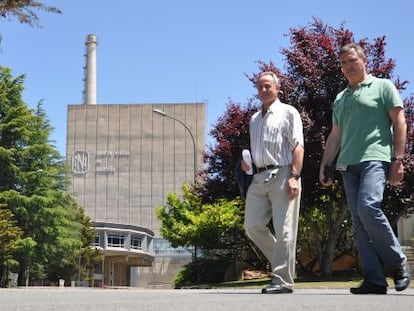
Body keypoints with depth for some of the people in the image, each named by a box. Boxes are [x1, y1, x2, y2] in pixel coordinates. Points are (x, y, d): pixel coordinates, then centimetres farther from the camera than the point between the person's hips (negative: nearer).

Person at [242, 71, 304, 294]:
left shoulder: (288, 113, 3)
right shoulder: (254, 119, 23)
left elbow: (297, 147, -7)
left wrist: (294, 177, -18)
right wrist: (247, 162, 9)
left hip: (281, 175, -7)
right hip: (259, 177, 7)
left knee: (283, 230, -6)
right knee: (252, 225, 0)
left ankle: (282, 281, -2)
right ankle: (282, 261, 19)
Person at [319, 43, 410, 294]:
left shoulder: (383, 86, 8)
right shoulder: (340, 99, 24)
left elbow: (400, 123, 2)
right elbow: (335, 136, 25)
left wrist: (398, 159, -8)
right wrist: (325, 166, 16)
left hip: (375, 158, -6)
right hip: (348, 165, 6)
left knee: (368, 208, -25)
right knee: (359, 222, -1)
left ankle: (398, 262, -5)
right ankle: (375, 280, 0)